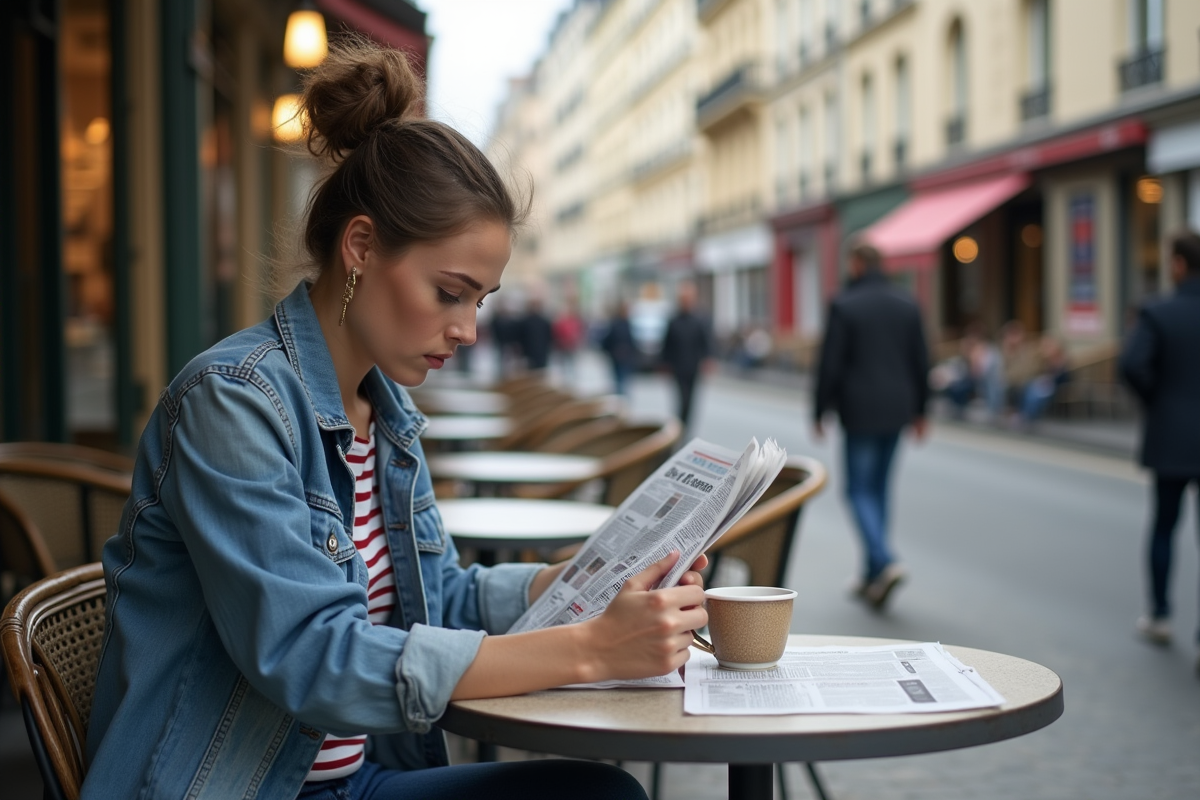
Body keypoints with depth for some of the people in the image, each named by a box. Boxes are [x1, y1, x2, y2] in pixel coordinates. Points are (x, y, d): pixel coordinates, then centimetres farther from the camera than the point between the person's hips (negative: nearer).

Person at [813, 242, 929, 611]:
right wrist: (919, 410, 17)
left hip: (860, 411, -5)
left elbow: (829, 365, -10)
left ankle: (885, 562, -21)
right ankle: (872, 576, 18)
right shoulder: (907, 304, 6)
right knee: (879, 487, 14)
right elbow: (921, 361, 8)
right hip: (897, 410, 5)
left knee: (859, 490, 0)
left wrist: (819, 412, -1)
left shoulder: (843, 305, -10)